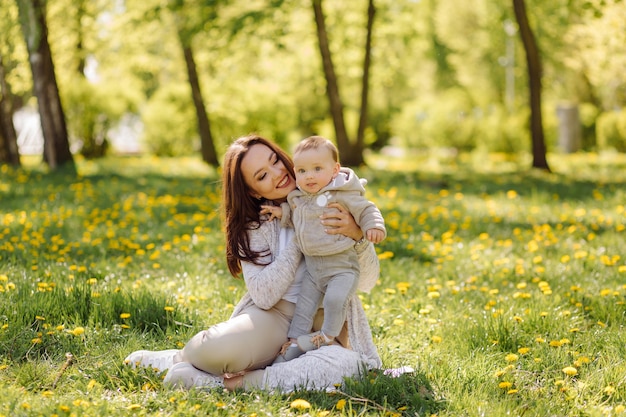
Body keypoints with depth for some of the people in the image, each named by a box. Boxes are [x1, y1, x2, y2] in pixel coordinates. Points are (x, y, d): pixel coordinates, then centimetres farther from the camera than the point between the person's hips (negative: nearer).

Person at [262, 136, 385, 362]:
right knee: (303, 305, 8)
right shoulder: (297, 197, 5)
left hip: (342, 266, -6)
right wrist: (282, 212, 4)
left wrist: (374, 226, -28)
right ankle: (295, 341, 18)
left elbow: (366, 210, -10)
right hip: (312, 266, 7)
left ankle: (327, 336, -1)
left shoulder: (342, 195, -14)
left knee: (335, 299, -22)